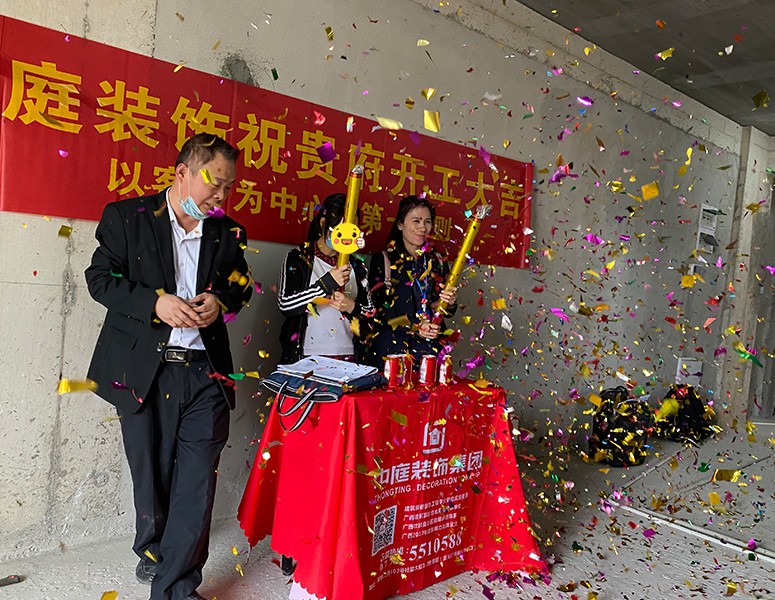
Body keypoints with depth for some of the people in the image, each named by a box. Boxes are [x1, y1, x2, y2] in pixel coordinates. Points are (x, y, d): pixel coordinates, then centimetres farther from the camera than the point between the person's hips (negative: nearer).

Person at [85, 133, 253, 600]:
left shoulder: (229, 233, 8)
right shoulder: (127, 217, 0)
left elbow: (241, 286, 17)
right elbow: (100, 278, -3)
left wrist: (221, 300, -6)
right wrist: (156, 303, -17)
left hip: (206, 373, 2)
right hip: (144, 370, -1)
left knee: (197, 482, -1)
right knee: (150, 473, 15)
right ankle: (152, 549, 42)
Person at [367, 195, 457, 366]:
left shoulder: (437, 261, 11)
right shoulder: (383, 260, -1)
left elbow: (445, 311, 13)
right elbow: (375, 306, -7)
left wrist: (450, 303, -10)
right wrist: (412, 326, -17)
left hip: (429, 347, 3)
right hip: (390, 347, -3)